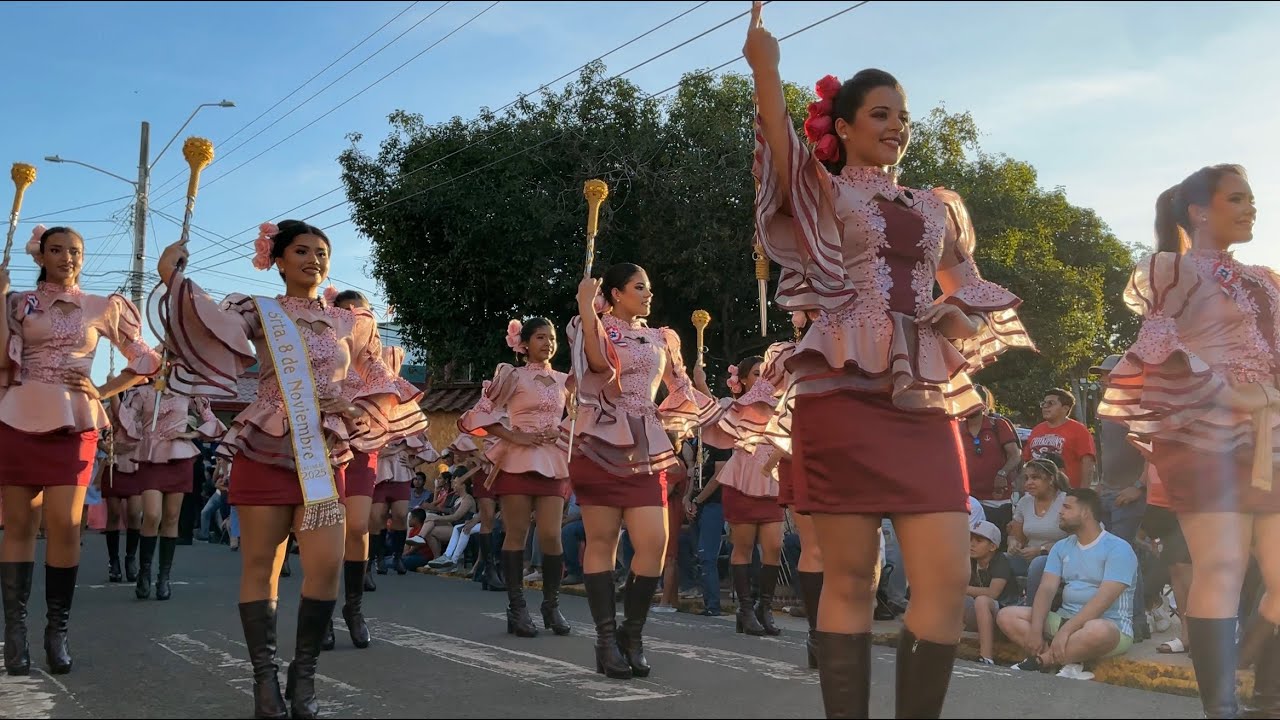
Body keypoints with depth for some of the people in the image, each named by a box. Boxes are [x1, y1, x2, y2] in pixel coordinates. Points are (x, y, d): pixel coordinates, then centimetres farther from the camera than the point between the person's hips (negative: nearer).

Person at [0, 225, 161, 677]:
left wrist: (104, 392, 1)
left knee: (64, 525, -6)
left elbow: (145, 361, 13)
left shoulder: (104, 308, 10)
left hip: (73, 423, 0)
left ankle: (57, 630, 4)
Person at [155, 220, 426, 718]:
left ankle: (304, 674, 7)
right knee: (261, 565, 1)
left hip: (324, 456, 2)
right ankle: (265, 677, 11)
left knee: (327, 565, -9)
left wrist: (353, 412, 2)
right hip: (265, 450, -2)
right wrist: (172, 279, -21)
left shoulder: (350, 323, 14)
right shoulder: (260, 313, 6)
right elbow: (210, 324, -12)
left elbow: (380, 384, 19)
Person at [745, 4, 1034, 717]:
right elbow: (781, 149, -16)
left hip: (924, 401, 5)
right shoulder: (820, 192, 7)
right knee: (850, 579, -2)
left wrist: (959, 314, 6)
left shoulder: (937, 207, 21)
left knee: (949, 580, -4)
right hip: (844, 392, -4)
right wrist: (766, 68, -29)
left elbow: (972, 289, 29)